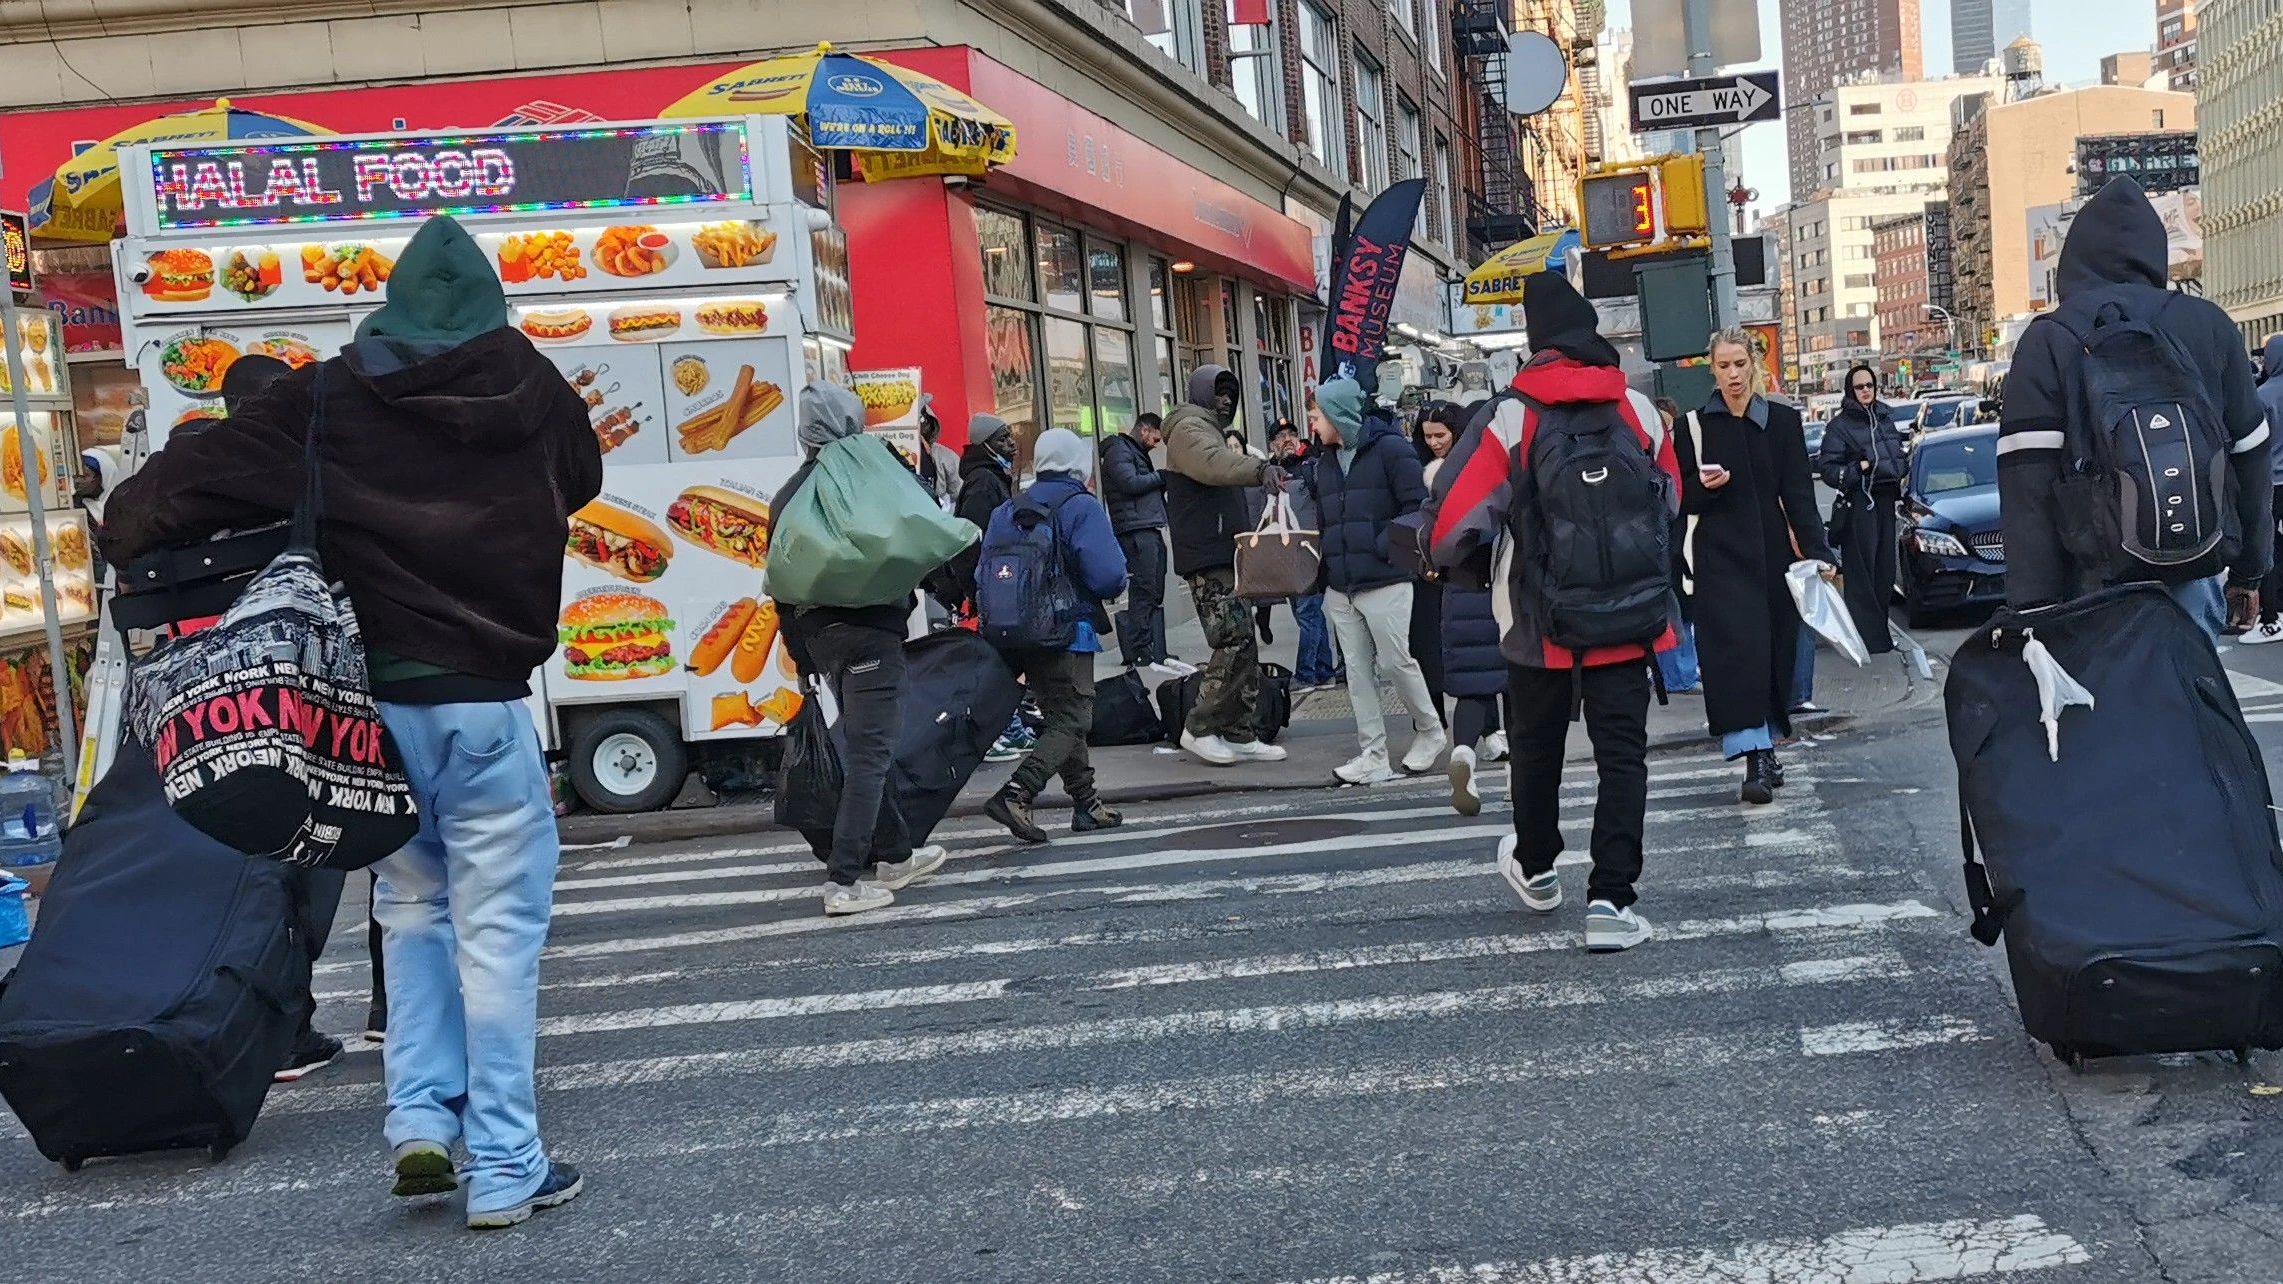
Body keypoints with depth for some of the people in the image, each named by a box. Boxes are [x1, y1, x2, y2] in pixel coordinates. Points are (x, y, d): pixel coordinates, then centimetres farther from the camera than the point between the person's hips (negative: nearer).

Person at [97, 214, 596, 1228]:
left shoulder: (326, 402, -3)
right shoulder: (532, 392, -1)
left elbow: (192, 476, -5)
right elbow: (582, 480, 18)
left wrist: (128, 534, 13)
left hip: (378, 698, 2)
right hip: (487, 700, -2)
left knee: (414, 906, 22)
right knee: (499, 931, 3)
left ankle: (419, 1117, 12)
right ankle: (505, 1170, 5)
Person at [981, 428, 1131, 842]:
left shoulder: (1006, 512, 10)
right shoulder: (1082, 507, -9)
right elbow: (1109, 576, -17)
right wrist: (1114, 585, 4)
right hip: (1067, 632, -7)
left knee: (1063, 716, 18)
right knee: (1070, 722, -4)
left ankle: (1086, 801, 23)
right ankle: (1016, 794, -21)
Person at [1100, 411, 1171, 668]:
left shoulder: (1137, 452, 27)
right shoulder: (1118, 450, -4)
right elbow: (1130, 483, -17)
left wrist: (1162, 483, 11)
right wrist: (1160, 477, -5)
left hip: (1150, 532, 10)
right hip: (1136, 533, -10)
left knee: (1154, 595, 9)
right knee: (1141, 593, -12)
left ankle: (1156, 653, 12)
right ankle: (1139, 653, -12)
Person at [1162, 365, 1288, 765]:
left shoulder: (1212, 430, 27)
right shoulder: (1189, 428, -8)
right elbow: (1213, 463, -31)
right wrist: (1259, 468, -46)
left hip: (1225, 555, 11)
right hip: (1207, 559, -11)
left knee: (1242, 645, 10)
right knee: (1234, 643, -15)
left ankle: (1239, 734, 14)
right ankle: (1199, 728, -7)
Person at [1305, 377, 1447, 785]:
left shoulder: (1390, 448, -5)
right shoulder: (1324, 462, 16)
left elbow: (1416, 505, -10)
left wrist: (1385, 546, -16)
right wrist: (1324, 564, 8)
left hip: (1385, 582, -7)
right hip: (1340, 588, 7)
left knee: (1395, 660, -4)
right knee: (1358, 670, 4)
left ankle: (1431, 732, 19)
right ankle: (1373, 756, 7)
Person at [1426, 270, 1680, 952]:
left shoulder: (1507, 416, -12)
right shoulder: (1637, 410, -1)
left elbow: (1454, 517, -16)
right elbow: (1670, 499, 12)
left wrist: (1446, 555, 5)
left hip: (1539, 621, -1)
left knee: (1537, 747, 19)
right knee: (1621, 753, 3)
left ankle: (1535, 869, 38)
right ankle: (1611, 899, -5)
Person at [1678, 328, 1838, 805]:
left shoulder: (1782, 420, 6)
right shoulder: (1694, 426, 4)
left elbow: (1799, 494, 2)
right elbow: (1683, 499, 5)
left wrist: (1817, 551, -9)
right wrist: (1704, 487, -17)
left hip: (1771, 552, 2)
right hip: (1720, 555, -2)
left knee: (1774, 649, 5)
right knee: (1735, 650, -13)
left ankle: (1764, 749, 19)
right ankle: (1755, 756, -19)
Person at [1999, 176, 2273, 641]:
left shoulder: (2047, 342, -3)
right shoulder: (2209, 325, 8)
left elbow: (2028, 482, -10)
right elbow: (2252, 456, 12)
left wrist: (2033, 604, -10)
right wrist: (2249, 567, 22)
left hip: (2099, 577, -3)